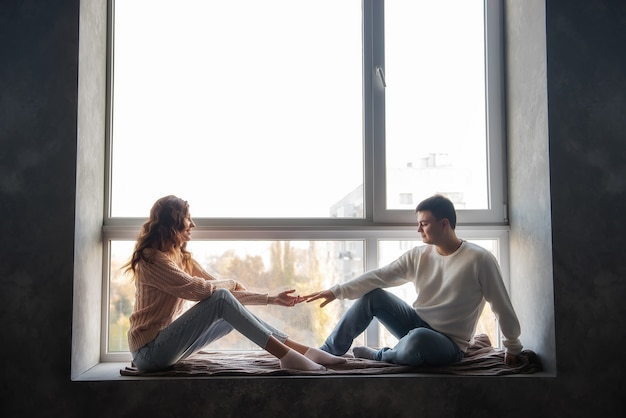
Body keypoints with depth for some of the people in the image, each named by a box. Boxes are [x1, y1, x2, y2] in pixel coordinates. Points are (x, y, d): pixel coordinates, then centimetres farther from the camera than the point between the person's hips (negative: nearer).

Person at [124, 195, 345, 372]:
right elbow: (199, 289, -24)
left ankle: (303, 350, -6)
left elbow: (216, 288, 10)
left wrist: (271, 299, 5)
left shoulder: (182, 258, 12)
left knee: (233, 311, 0)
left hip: (167, 342, 9)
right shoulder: (151, 259, -16)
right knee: (222, 299, -23)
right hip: (150, 350, -9)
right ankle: (285, 355, -25)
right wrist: (232, 284, -4)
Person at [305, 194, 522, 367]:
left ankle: (380, 356, -6)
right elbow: (378, 276, -5)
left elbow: (502, 306, -8)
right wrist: (337, 291, -14)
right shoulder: (418, 255, -1)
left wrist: (513, 347, 0)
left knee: (418, 339, -39)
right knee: (371, 295, -8)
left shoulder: (479, 259, -16)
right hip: (417, 323, 6)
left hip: (449, 345, -5)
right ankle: (327, 354, 1)